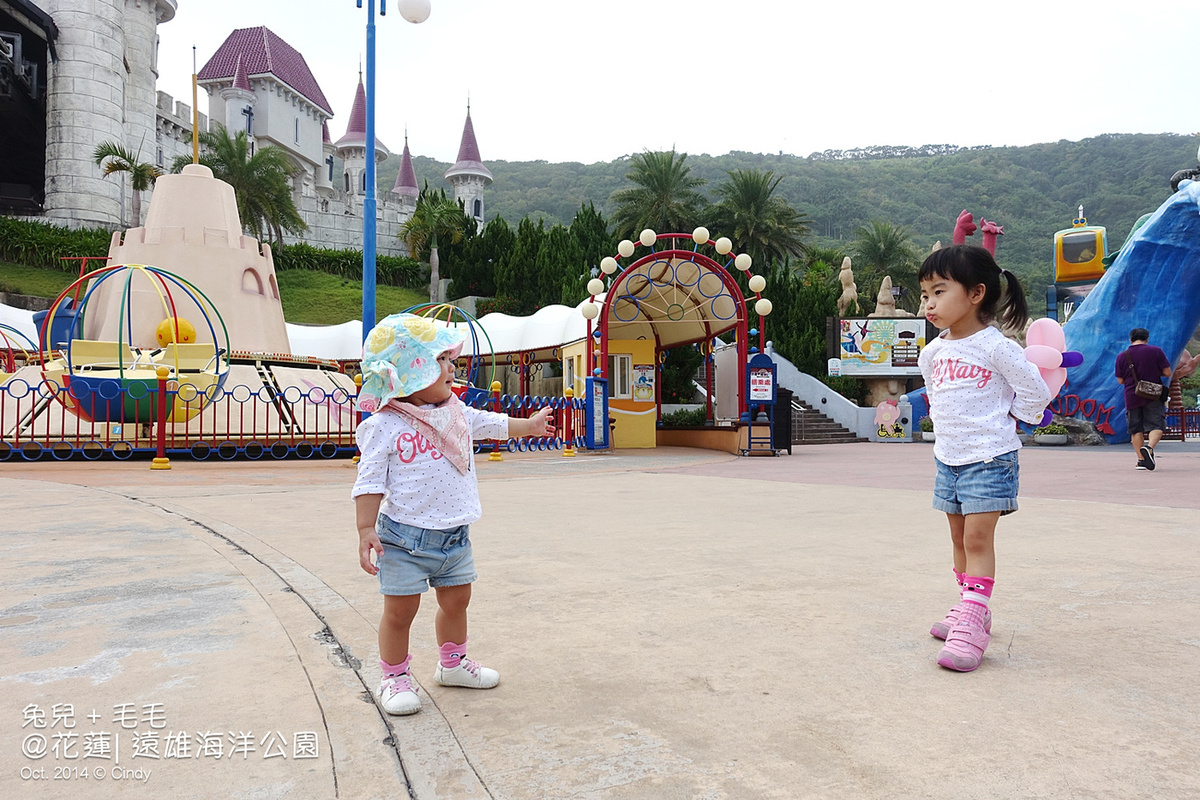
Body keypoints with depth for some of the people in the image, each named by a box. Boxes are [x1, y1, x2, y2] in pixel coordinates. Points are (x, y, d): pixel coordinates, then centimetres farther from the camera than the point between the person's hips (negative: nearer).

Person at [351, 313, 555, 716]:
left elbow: (493, 424, 26)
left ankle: (452, 663, 39)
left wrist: (530, 425, 38)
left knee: (456, 600, 18)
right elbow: (370, 483, -14)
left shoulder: (457, 414, 7)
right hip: (405, 537, -6)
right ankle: (395, 677, 22)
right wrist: (366, 530, -20)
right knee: (400, 610, 2)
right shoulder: (383, 426, -14)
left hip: (455, 535, 7)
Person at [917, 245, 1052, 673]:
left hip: (990, 459, -7)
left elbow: (1035, 393, -9)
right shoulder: (933, 352, 6)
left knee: (978, 540, -9)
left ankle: (971, 625, -8)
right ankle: (971, 609, 26)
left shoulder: (996, 346, -14)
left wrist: (1003, 421, -2)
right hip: (947, 458, 7)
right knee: (960, 539, 13)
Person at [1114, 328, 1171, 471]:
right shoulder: (1156, 351, -2)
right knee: (1156, 426, 0)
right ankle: (1149, 447, -27)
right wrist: (1154, 372, 16)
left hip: (1132, 397, 2)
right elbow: (1167, 372, -2)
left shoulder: (1122, 356, 1)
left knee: (1136, 429, 8)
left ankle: (1141, 459, 8)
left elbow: (1120, 380, 5)